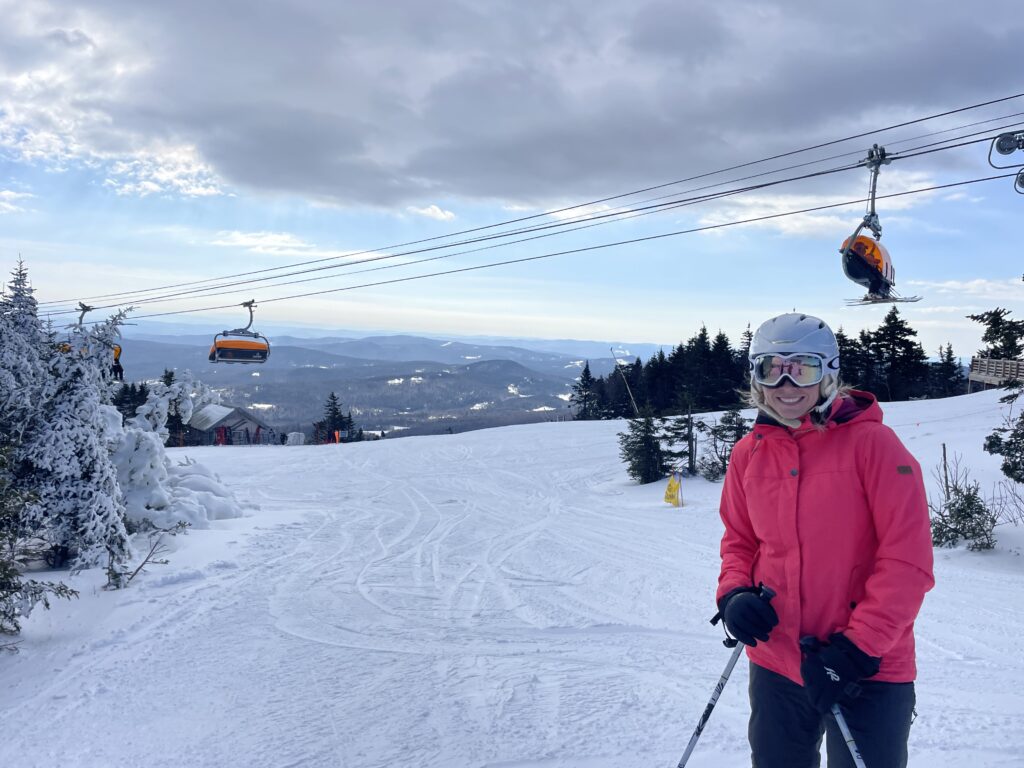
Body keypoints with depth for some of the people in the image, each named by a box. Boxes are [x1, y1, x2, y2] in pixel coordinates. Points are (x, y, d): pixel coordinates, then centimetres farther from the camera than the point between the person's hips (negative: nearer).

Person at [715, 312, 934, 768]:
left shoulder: (871, 442, -13)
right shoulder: (749, 453, 0)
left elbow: (908, 558, -14)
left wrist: (858, 646, -17)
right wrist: (733, 594, -6)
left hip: (867, 671, -4)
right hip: (775, 665, 5)